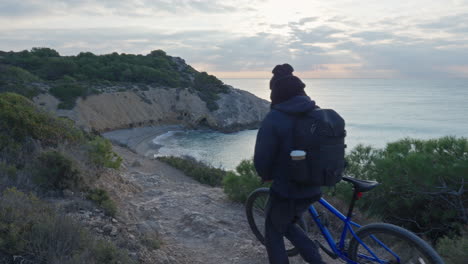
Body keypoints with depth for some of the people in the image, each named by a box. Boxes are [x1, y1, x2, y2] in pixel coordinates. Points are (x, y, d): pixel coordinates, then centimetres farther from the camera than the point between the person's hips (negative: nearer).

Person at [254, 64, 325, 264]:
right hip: (312, 190, 6)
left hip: (285, 191, -6)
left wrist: (266, 176, 5)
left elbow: (261, 159, -17)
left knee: (273, 233, 19)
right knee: (287, 225, 29)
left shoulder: (274, 119, -19)